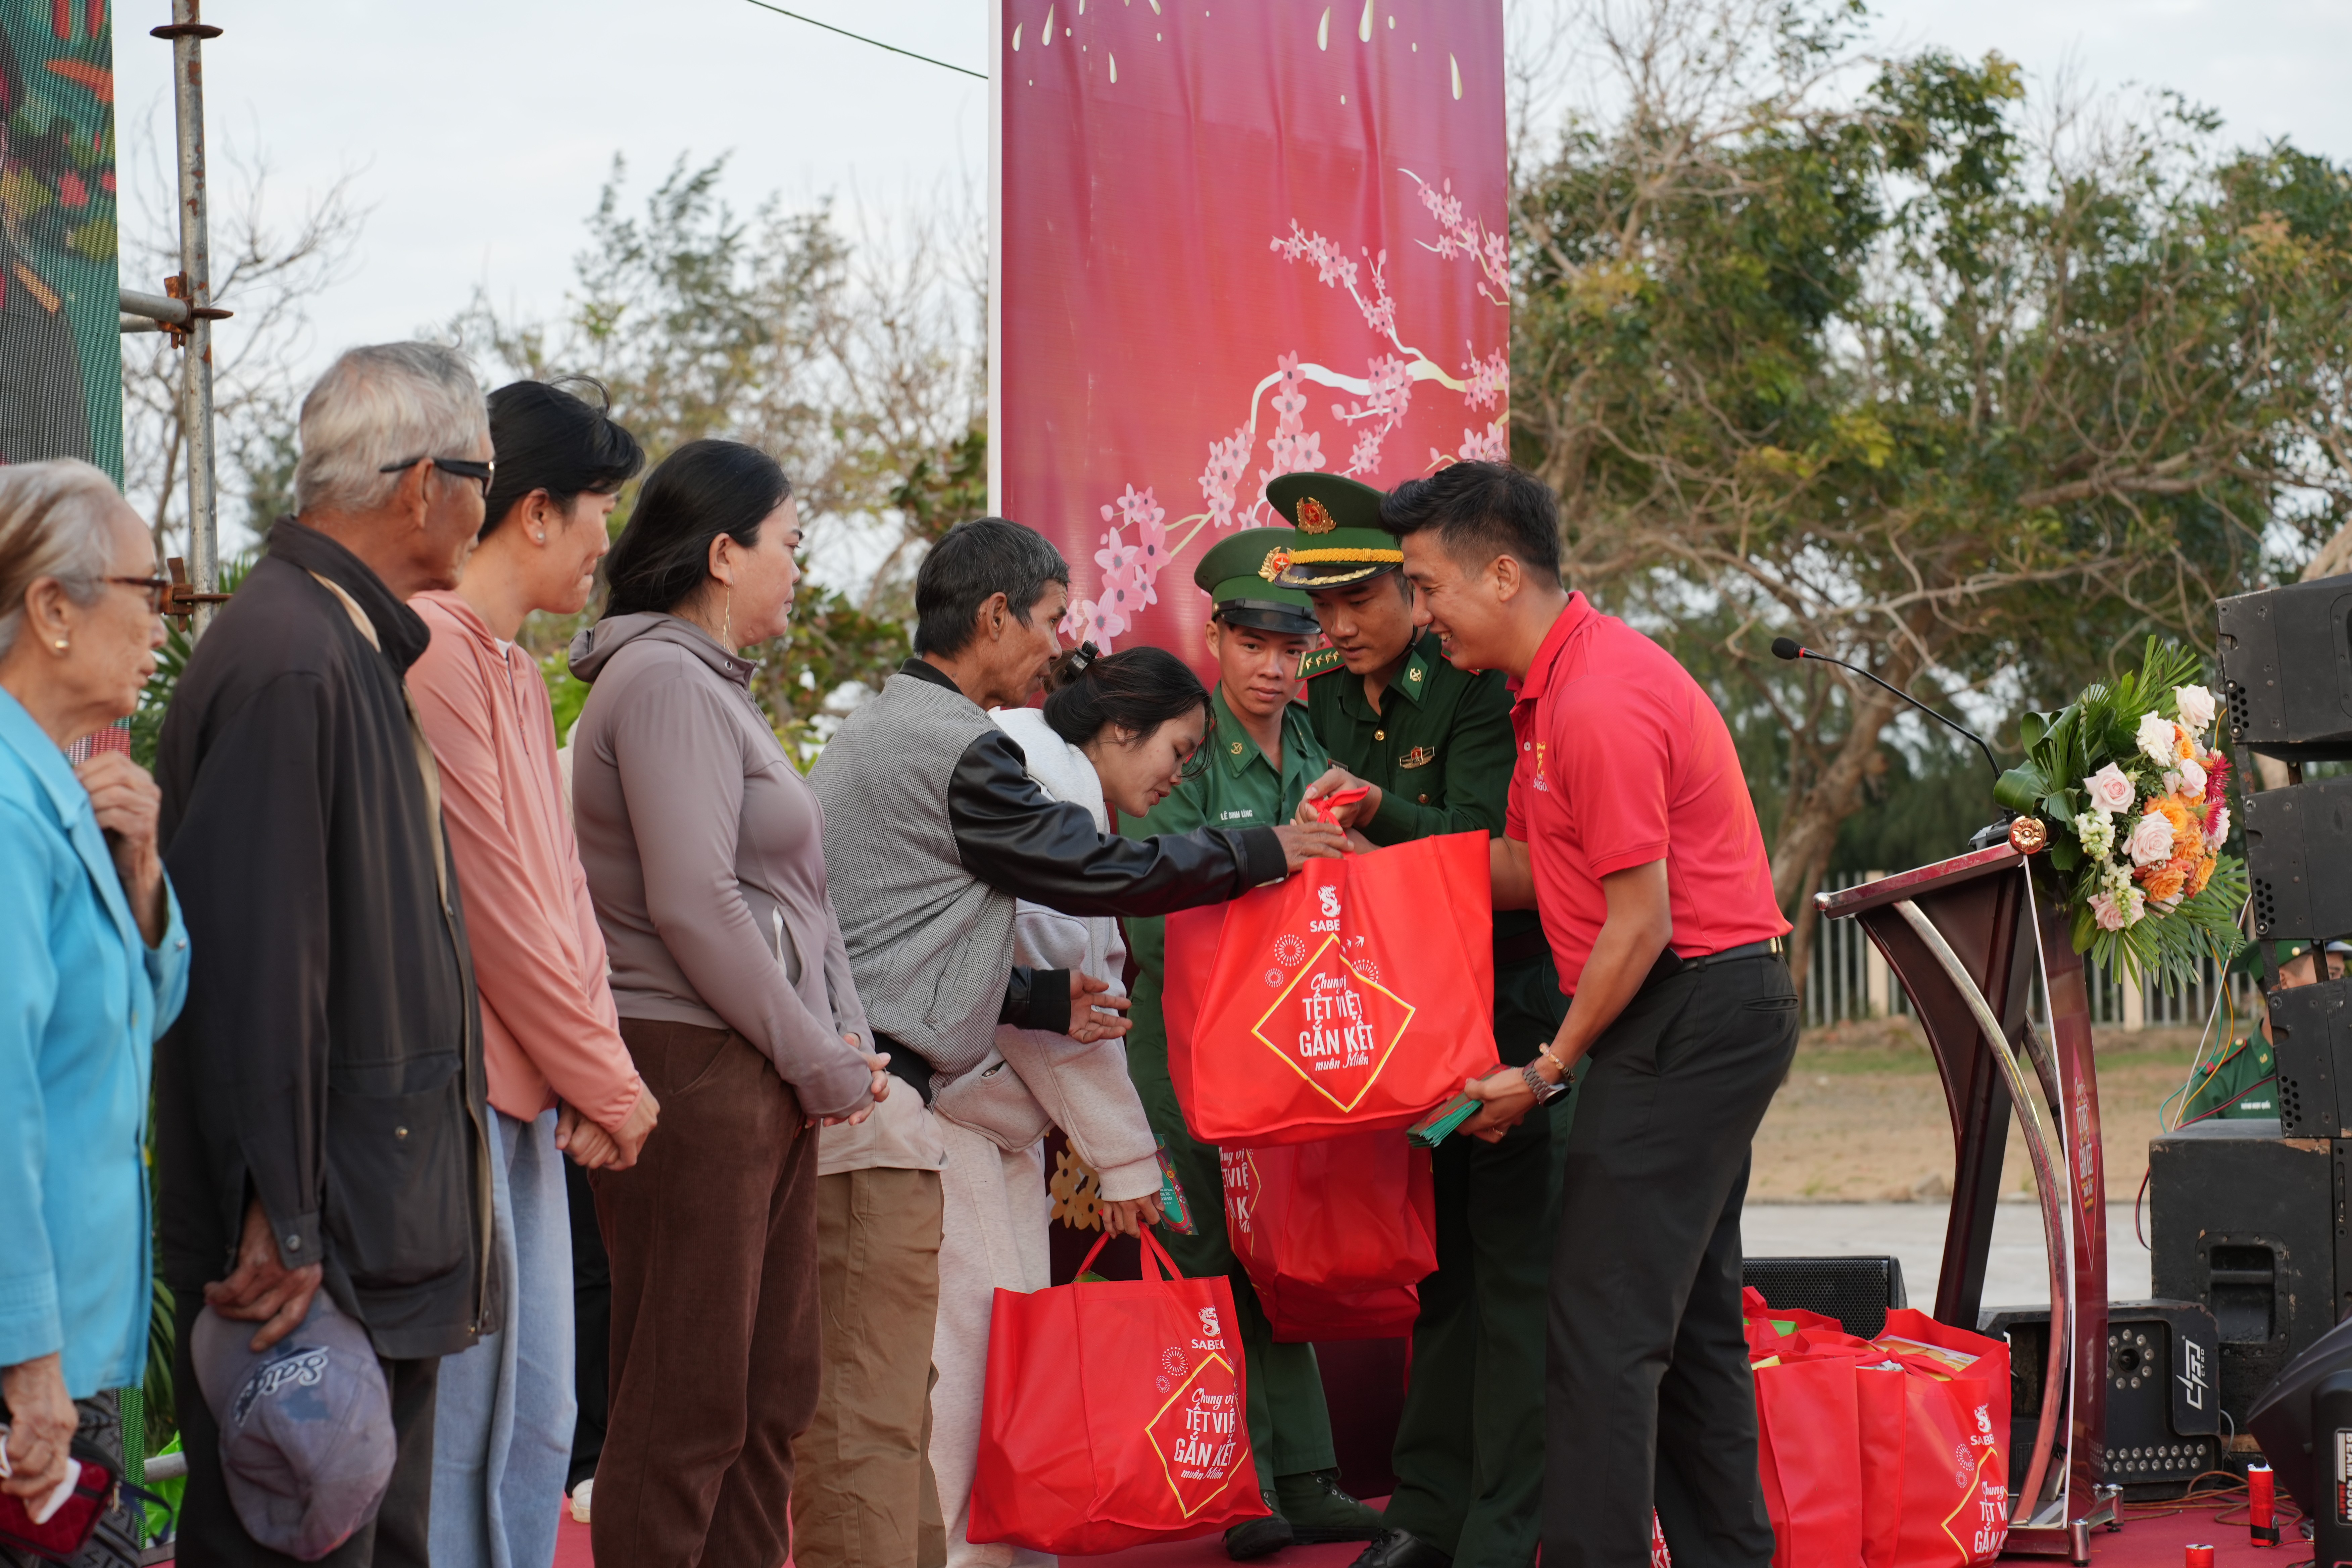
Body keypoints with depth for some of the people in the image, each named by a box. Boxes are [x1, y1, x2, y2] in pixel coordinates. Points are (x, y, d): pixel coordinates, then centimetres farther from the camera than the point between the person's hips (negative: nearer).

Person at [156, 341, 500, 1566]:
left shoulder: (357, 651, 14)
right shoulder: (286, 665, -18)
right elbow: (253, 968, -23)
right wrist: (278, 1226, -23)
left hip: (386, 1228, 11)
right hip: (315, 1244, -11)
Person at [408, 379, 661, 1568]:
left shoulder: (516, 669, 19)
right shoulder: (431, 649, -12)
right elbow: (490, 892, -14)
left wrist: (596, 1069, 4)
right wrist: (608, 1079, -8)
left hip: (534, 1101, 10)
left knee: (537, 1420, 12)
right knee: (462, 1418, -8)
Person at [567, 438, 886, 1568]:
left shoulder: (714, 685, 21)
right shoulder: (665, 681, -12)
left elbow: (789, 892, 22)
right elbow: (694, 905, -20)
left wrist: (841, 1039, 7)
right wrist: (824, 1060, -13)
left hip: (761, 1083, 10)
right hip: (692, 1076, -10)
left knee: (772, 1390, 13)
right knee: (689, 1401, -7)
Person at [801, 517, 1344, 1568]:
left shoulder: (873, 732, 21)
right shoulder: (960, 750, -11)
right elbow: (1097, 871, -6)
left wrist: (1036, 999, 27)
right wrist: (1264, 850, 5)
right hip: (874, 1094, -11)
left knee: (884, 1395, 16)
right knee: (869, 1404, -10)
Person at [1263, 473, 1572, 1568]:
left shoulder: (1480, 684, -14)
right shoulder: (1329, 694, 7)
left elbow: (1482, 839, -24)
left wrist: (1378, 809, -38)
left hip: (1518, 987, -7)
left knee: (1514, 1260, -6)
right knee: (1437, 1252, 12)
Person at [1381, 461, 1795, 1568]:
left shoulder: (1598, 701, -19)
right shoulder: (1551, 685, 13)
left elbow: (1639, 922, -19)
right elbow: (1533, 871, 15)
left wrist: (1549, 1070, -10)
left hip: (1689, 1014, -11)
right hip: (1717, 1017, 11)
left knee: (1602, 1328, -10)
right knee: (1689, 1318, 15)